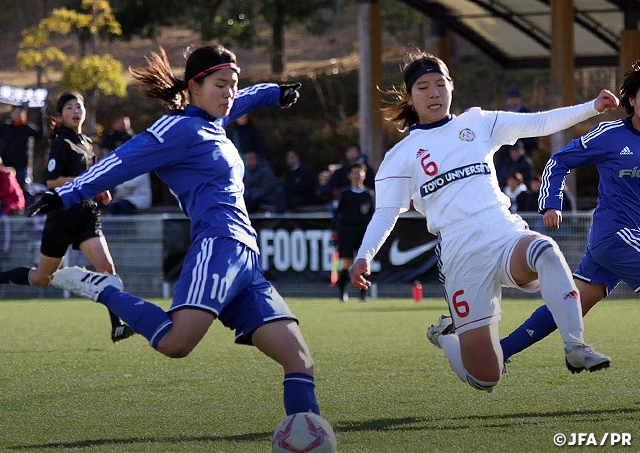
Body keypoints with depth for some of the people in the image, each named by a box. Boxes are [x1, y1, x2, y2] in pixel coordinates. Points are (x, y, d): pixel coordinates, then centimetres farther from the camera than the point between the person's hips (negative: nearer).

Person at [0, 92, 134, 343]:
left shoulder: (87, 143, 14)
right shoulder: (62, 143, -9)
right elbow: (52, 181, -18)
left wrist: (99, 192, 8)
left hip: (86, 214, 6)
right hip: (63, 216, -6)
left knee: (106, 266, -14)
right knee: (40, 278, 5)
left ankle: (117, 325, -19)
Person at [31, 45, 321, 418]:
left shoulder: (211, 123, 25)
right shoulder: (181, 128, -1)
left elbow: (241, 100, 48)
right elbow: (123, 162, -7)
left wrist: (276, 93, 63)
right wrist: (66, 196, -13)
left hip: (246, 261, 9)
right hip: (219, 246, -9)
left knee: (300, 360, -2)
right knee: (176, 342, -31)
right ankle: (103, 290, -9)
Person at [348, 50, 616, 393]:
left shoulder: (477, 123, 16)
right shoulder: (401, 155, 10)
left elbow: (536, 124, 11)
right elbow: (385, 213, 5)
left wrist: (592, 107, 1)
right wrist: (364, 256, -12)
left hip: (506, 233, 2)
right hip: (461, 254, -2)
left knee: (544, 251, -38)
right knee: (484, 378, -6)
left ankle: (575, 346, -34)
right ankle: (445, 335, 29)